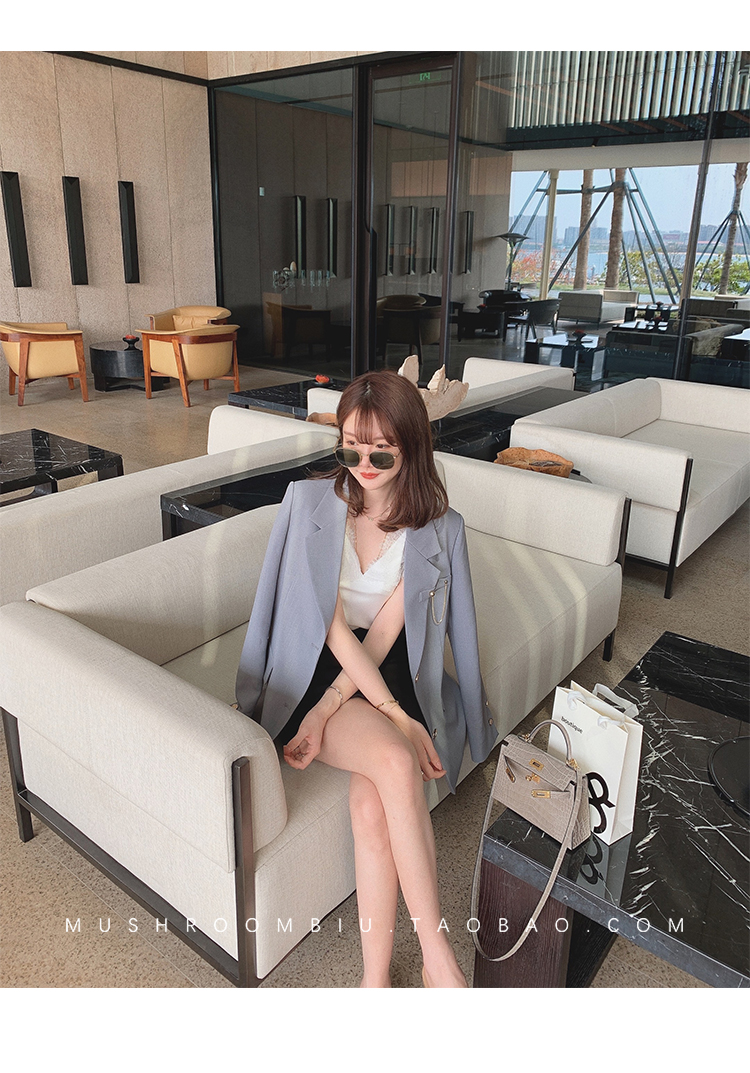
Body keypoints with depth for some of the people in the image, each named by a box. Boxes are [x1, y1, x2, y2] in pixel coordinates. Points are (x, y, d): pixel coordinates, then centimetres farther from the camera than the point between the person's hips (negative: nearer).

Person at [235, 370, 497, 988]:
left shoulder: (438, 529, -1)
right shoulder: (310, 503, -4)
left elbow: (382, 636, -8)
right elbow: (332, 627, -11)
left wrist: (324, 713, -19)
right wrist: (398, 718, -18)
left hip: (391, 676, 1)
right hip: (316, 670, -1)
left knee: (372, 805, -27)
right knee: (394, 762, -30)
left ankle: (376, 979, -9)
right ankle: (438, 955, -15)